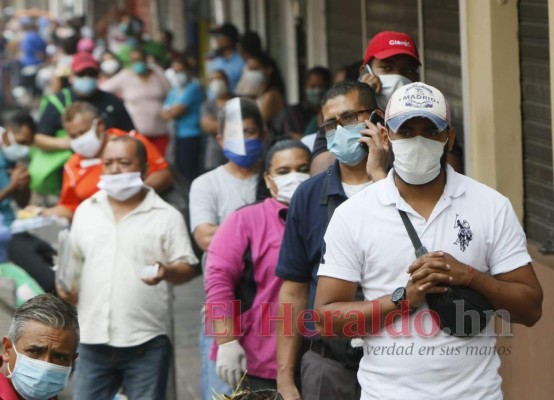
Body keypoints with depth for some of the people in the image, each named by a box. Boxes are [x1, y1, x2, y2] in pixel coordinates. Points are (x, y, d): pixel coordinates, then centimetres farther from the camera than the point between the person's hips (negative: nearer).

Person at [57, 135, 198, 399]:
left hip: (146, 341, -4)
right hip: (92, 339, 4)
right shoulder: (86, 211, 12)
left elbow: (187, 268, -4)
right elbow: (71, 259, 21)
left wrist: (167, 272, -25)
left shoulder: (167, 216, 0)